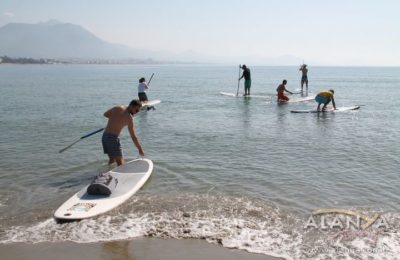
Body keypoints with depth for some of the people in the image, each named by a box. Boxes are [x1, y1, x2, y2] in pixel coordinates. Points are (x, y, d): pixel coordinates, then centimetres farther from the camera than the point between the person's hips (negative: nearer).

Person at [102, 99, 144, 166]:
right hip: (113, 137, -8)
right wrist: (140, 149, -3)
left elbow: (105, 114, 20)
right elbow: (133, 137, -10)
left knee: (112, 159, 20)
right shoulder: (129, 118, -11)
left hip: (104, 136, 8)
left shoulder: (118, 108, 5)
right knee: (120, 162, -3)